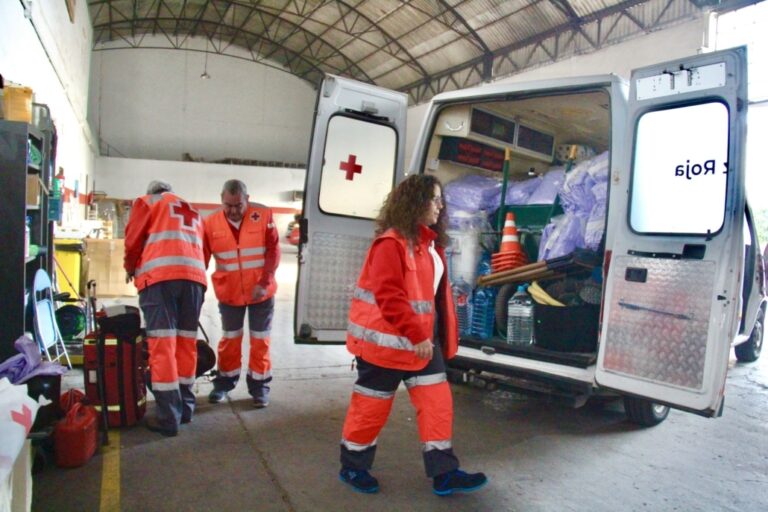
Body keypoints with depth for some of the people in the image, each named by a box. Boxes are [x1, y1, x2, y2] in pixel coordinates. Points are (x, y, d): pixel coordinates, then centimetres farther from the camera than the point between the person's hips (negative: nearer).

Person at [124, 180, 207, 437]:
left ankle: (168, 417, -7)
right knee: (186, 343, 11)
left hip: (160, 275, -4)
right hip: (195, 276, 5)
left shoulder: (148, 201, 20)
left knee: (162, 344, -6)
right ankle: (185, 406, 17)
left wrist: (130, 268, 29)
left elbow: (133, 239, 14)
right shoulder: (194, 213, 33)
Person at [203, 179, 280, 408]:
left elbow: (274, 251, -10)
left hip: (261, 291, -1)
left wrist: (264, 283, -16)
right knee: (229, 338, 13)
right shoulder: (211, 222, -8)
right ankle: (224, 381, 30)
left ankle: (259, 385, 21)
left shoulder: (264, 215, -11)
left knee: (260, 339, 8)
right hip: (229, 292, 1)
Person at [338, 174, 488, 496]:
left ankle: (443, 472, 17)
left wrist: (427, 336, 14)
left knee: (437, 400, 7)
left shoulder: (431, 243, 12)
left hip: (423, 339, 9)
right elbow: (388, 296, -25)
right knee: (372, 404, 6)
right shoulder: (392, 242, -18)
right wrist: (416, 336, -25)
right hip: (388, 340, -9)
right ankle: (353, 466, 26)